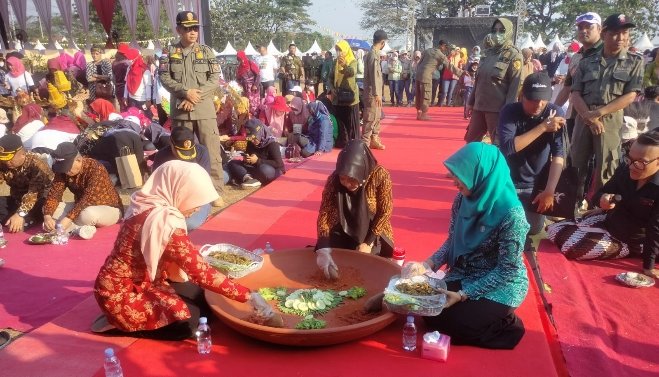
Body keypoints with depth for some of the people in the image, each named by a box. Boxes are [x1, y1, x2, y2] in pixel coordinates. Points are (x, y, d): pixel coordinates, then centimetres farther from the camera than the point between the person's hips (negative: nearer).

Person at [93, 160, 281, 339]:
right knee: (189, 321, -15)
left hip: (140, 280, 9)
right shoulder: (164, 221, -30)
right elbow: (201, 272, -29)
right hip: (121, 292, -9)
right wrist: (250, 297, -26)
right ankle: (116, 324, -2)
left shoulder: (151, 205, -1)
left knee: (200, 297, 6)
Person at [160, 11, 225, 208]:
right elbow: (165, 79, 0)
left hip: (205, 109, 0)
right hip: (180, 110, 1)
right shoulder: (170, 53, 6)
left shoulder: (206, 51, 7)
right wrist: (186, 92, -15)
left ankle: (215, 192, 4)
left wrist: (196, 96, -11)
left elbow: (215, 79, 0)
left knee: (212, 152, -3)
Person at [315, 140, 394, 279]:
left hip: (373, 233, -2)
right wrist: (323, 250, -35)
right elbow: (324, 215, -21)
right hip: (343, 233, 2)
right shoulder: (333, 180, -20)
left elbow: (385, 212, -15)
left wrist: (368, 243, -20)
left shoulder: (380, 176, -25)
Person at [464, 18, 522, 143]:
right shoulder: (489, 52, 14)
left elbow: (515, 85, -10)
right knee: (471, 142, 12)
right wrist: (471, 102, 15)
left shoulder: (513, 55, -4)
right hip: (479, 106, 6)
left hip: (498, 108, -6)